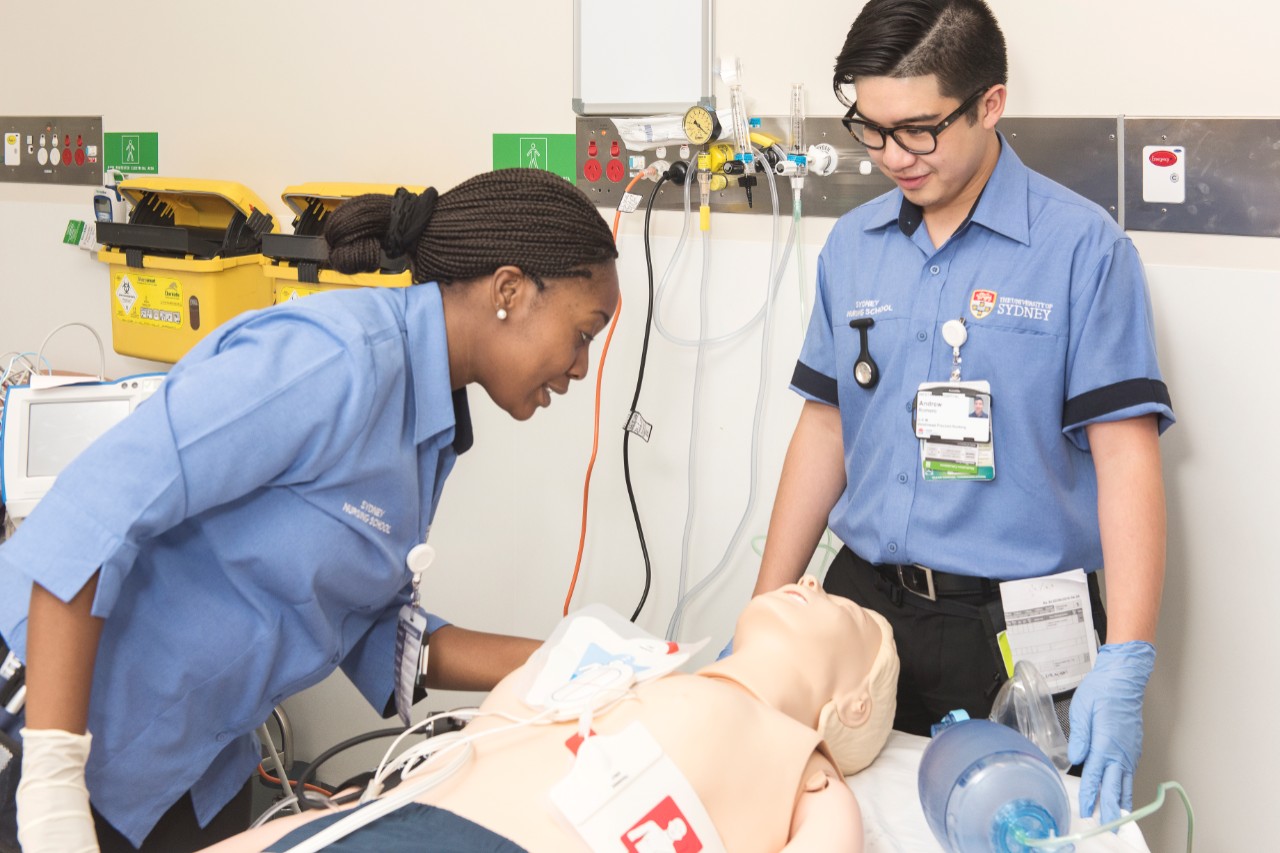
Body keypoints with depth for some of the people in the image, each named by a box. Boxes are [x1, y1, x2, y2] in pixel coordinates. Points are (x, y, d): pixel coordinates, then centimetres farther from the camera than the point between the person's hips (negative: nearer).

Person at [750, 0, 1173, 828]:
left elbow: (1126, 455, -13)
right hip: (864, 603, 5)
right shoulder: (852, 246, 6)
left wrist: (1125, 665, -21)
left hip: (1017, 629, -4)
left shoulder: (1082, 247, -10)